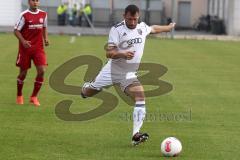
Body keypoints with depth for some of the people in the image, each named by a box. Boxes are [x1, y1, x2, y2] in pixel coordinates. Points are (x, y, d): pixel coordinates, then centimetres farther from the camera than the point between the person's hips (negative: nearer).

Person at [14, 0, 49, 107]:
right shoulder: (24, 15, -10)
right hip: (25, 48, -3)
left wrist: (45, 38, 2)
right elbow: (16, 30, -8)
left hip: (38, 48, 3)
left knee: (41, 71, -11)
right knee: (23, 73, 7)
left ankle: (34, 97, 3)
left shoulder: (43, 14, 3)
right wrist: (23, 41, -23)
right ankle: (19, 96, 30)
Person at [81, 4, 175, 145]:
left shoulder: (142, 27, 1)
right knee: (89, 92, 11)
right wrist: (122, 54, -39)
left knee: (140, 98, -19)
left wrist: (169, 27, 40)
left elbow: (154, 29, 26)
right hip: (112, 70, -3)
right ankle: (86, 87, 52)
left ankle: (136, 135, -23)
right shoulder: (117, 29, -16)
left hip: (129, 74, 3)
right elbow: (109, 53, -21)